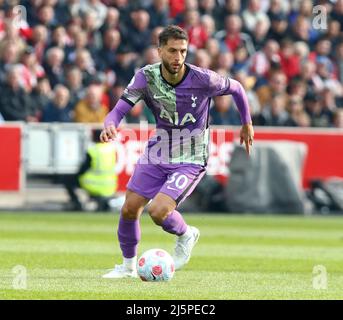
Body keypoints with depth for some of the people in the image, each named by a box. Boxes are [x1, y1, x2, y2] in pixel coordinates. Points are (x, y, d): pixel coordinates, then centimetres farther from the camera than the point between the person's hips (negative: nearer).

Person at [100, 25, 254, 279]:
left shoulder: (202, 79, -21)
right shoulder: (146, 77, -13)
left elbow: (236, 88, -2)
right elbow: (120, 109, -19)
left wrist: (247, 124, 12)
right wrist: (110, 125, -43)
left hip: (191, 160, -4)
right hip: (157, 153, 4)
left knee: (158, 211, -21)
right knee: (129, 209, 1)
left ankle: (186, 235, 14)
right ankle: (128, 265, 26)